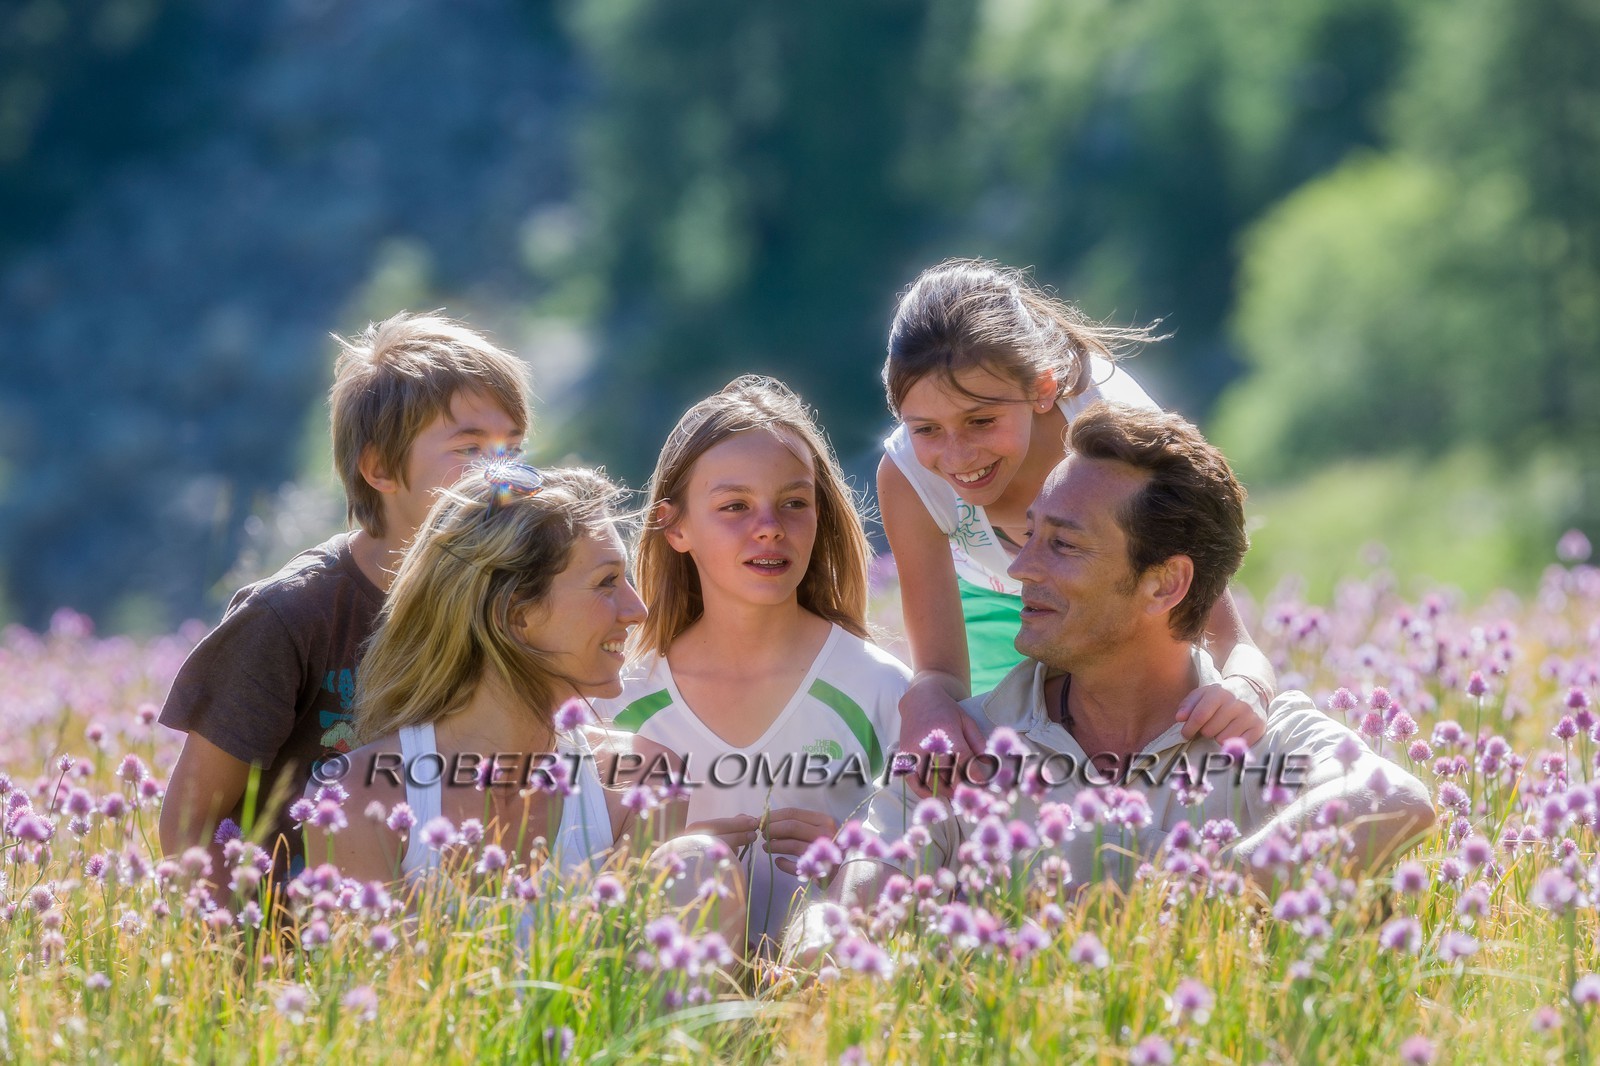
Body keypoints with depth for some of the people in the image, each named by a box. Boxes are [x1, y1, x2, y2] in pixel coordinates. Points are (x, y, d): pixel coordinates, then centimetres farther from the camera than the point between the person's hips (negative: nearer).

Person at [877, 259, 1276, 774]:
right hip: (999, 610, 1)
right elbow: (940, 668, -33)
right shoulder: (906, 476, -35)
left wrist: (1242, 690, -68)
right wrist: (927, 698, -61)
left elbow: (1226, 639, -42)